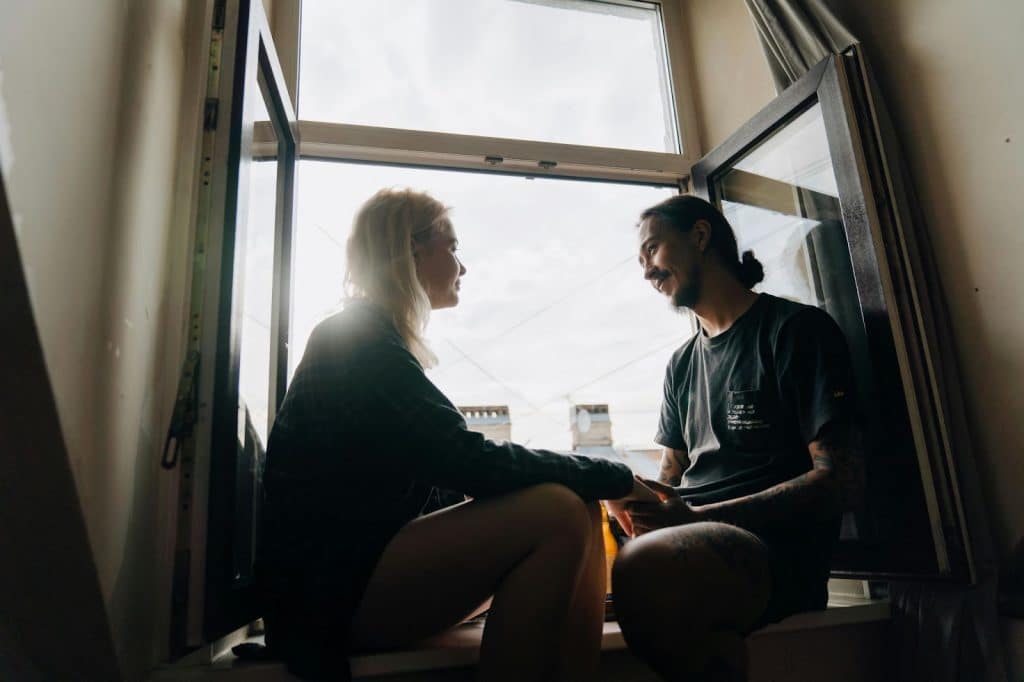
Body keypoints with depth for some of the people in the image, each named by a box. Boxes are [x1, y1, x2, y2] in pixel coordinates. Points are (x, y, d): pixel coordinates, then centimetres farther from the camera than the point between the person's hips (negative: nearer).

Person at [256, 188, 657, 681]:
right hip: (335, 590, -9)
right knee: (557, 516, -25)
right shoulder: (358, 342, -13)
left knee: (578, 510, -6)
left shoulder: (373, 342, 16)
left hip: (369, 563, 9)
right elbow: (470, 463, -23)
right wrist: (616, 478, -13)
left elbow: (451, 465, 11)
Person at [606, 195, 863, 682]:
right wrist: (637, 505, -3)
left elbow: (839, 481, -8)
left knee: (645, 570, -37)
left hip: (776, 548, -5)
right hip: (692, 539, 6)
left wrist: (697, 516, -17)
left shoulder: (797, 330, 0)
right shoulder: (682, 363, 21)